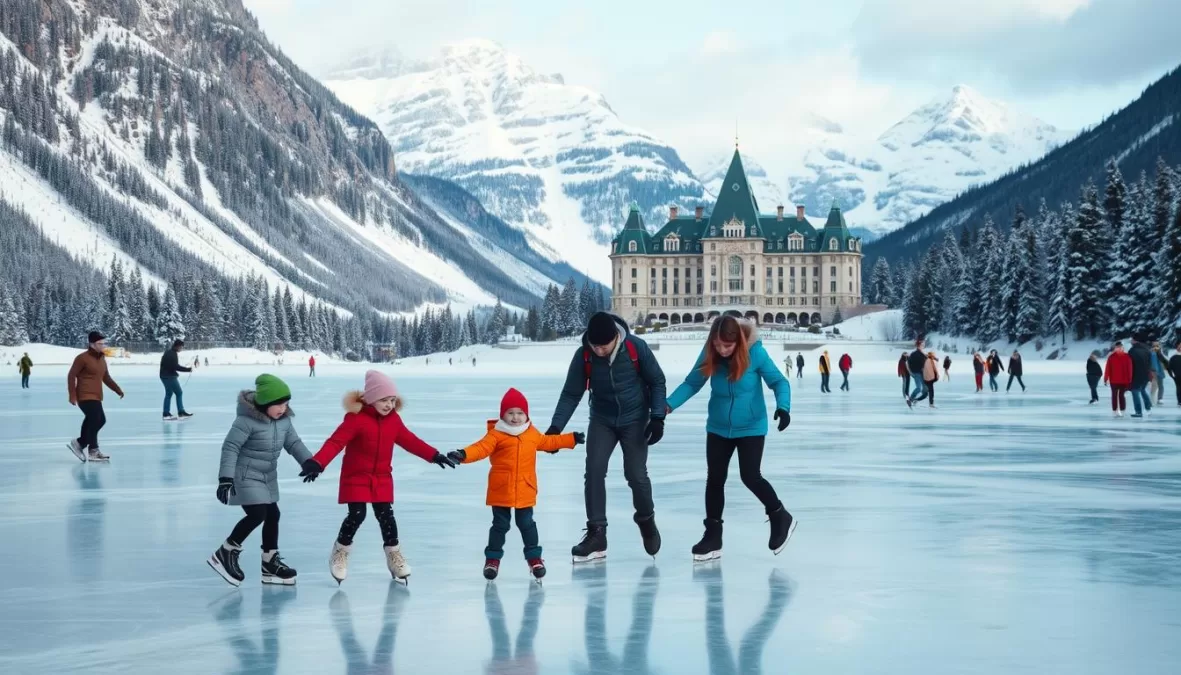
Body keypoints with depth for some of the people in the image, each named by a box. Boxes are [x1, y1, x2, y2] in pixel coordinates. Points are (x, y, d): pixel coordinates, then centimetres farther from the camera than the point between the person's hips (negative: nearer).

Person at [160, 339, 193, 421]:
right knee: (179, 393, -5)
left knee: (169, 394, 14)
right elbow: (176, 366, -23)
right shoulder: (173, 354, -18)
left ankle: (166, 414, 13)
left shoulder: (168, 352, 14)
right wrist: (188, 369, -19)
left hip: (165, 376, 10)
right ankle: (181, 413, -5)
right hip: (170, 376, -10)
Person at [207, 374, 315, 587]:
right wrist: (226, 477, -30)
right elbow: (230, 447, -25)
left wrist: (308, 462, -11)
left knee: (272, 515, 11)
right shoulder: (247, 420, -25)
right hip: (246, 476, -9)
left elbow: (293, 443, 5)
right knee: (257, 515, -18)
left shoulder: (284, 420, -3)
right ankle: (225, 553, -3)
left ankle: (270, 564, 24)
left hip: (268, 477, 9)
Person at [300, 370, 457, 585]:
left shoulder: (393, 419, 1)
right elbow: (336, 442, -26)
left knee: (386, 515, 4)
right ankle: (340, 552, 12)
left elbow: (410, 440, 11)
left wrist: (434, 456, 9)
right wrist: (317, 463, -39)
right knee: (357, 515, -10)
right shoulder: (356, 417, -19)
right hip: (356, 477, -5)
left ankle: (394, 554, 20)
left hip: (382, 479, 5)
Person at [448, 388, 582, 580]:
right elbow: (481, 448, -22)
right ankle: (493, 558, 19)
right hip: (500, 491, -3)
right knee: (500, 525, 6)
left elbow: (548, 442, 24)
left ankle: (534, 556, 22)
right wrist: (463, 455, -40)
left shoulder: (532, 434, 7)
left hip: (525, 491, 3)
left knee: (526, 523, 10)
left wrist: (572, 439, 29)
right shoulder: (496, 435, -9)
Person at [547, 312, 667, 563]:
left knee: (636, 475, -6)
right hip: (602, 421, 2)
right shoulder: (583, 355, -16)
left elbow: (657, 381, -8)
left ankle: (646, 521, 22)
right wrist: (556, 426, -18)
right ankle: (596, 533, -5)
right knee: (594, 471, -11)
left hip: (634, 420, -2)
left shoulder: (636, 348, -21)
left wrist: (657, 417, -15)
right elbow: (571, 393, -9)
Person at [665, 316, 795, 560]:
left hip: (751, 428, -4)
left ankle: (780, 518, 18)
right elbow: (692, 383, -6)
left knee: (750, 477, -8)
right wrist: (669, 404, -20)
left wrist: (783, 407, -32)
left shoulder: (755, 353, -21)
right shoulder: (709, 354, -13)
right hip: (718, 428, 4)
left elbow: (779, 382, -15)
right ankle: (713, 536, 17)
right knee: (714, 478, 5)